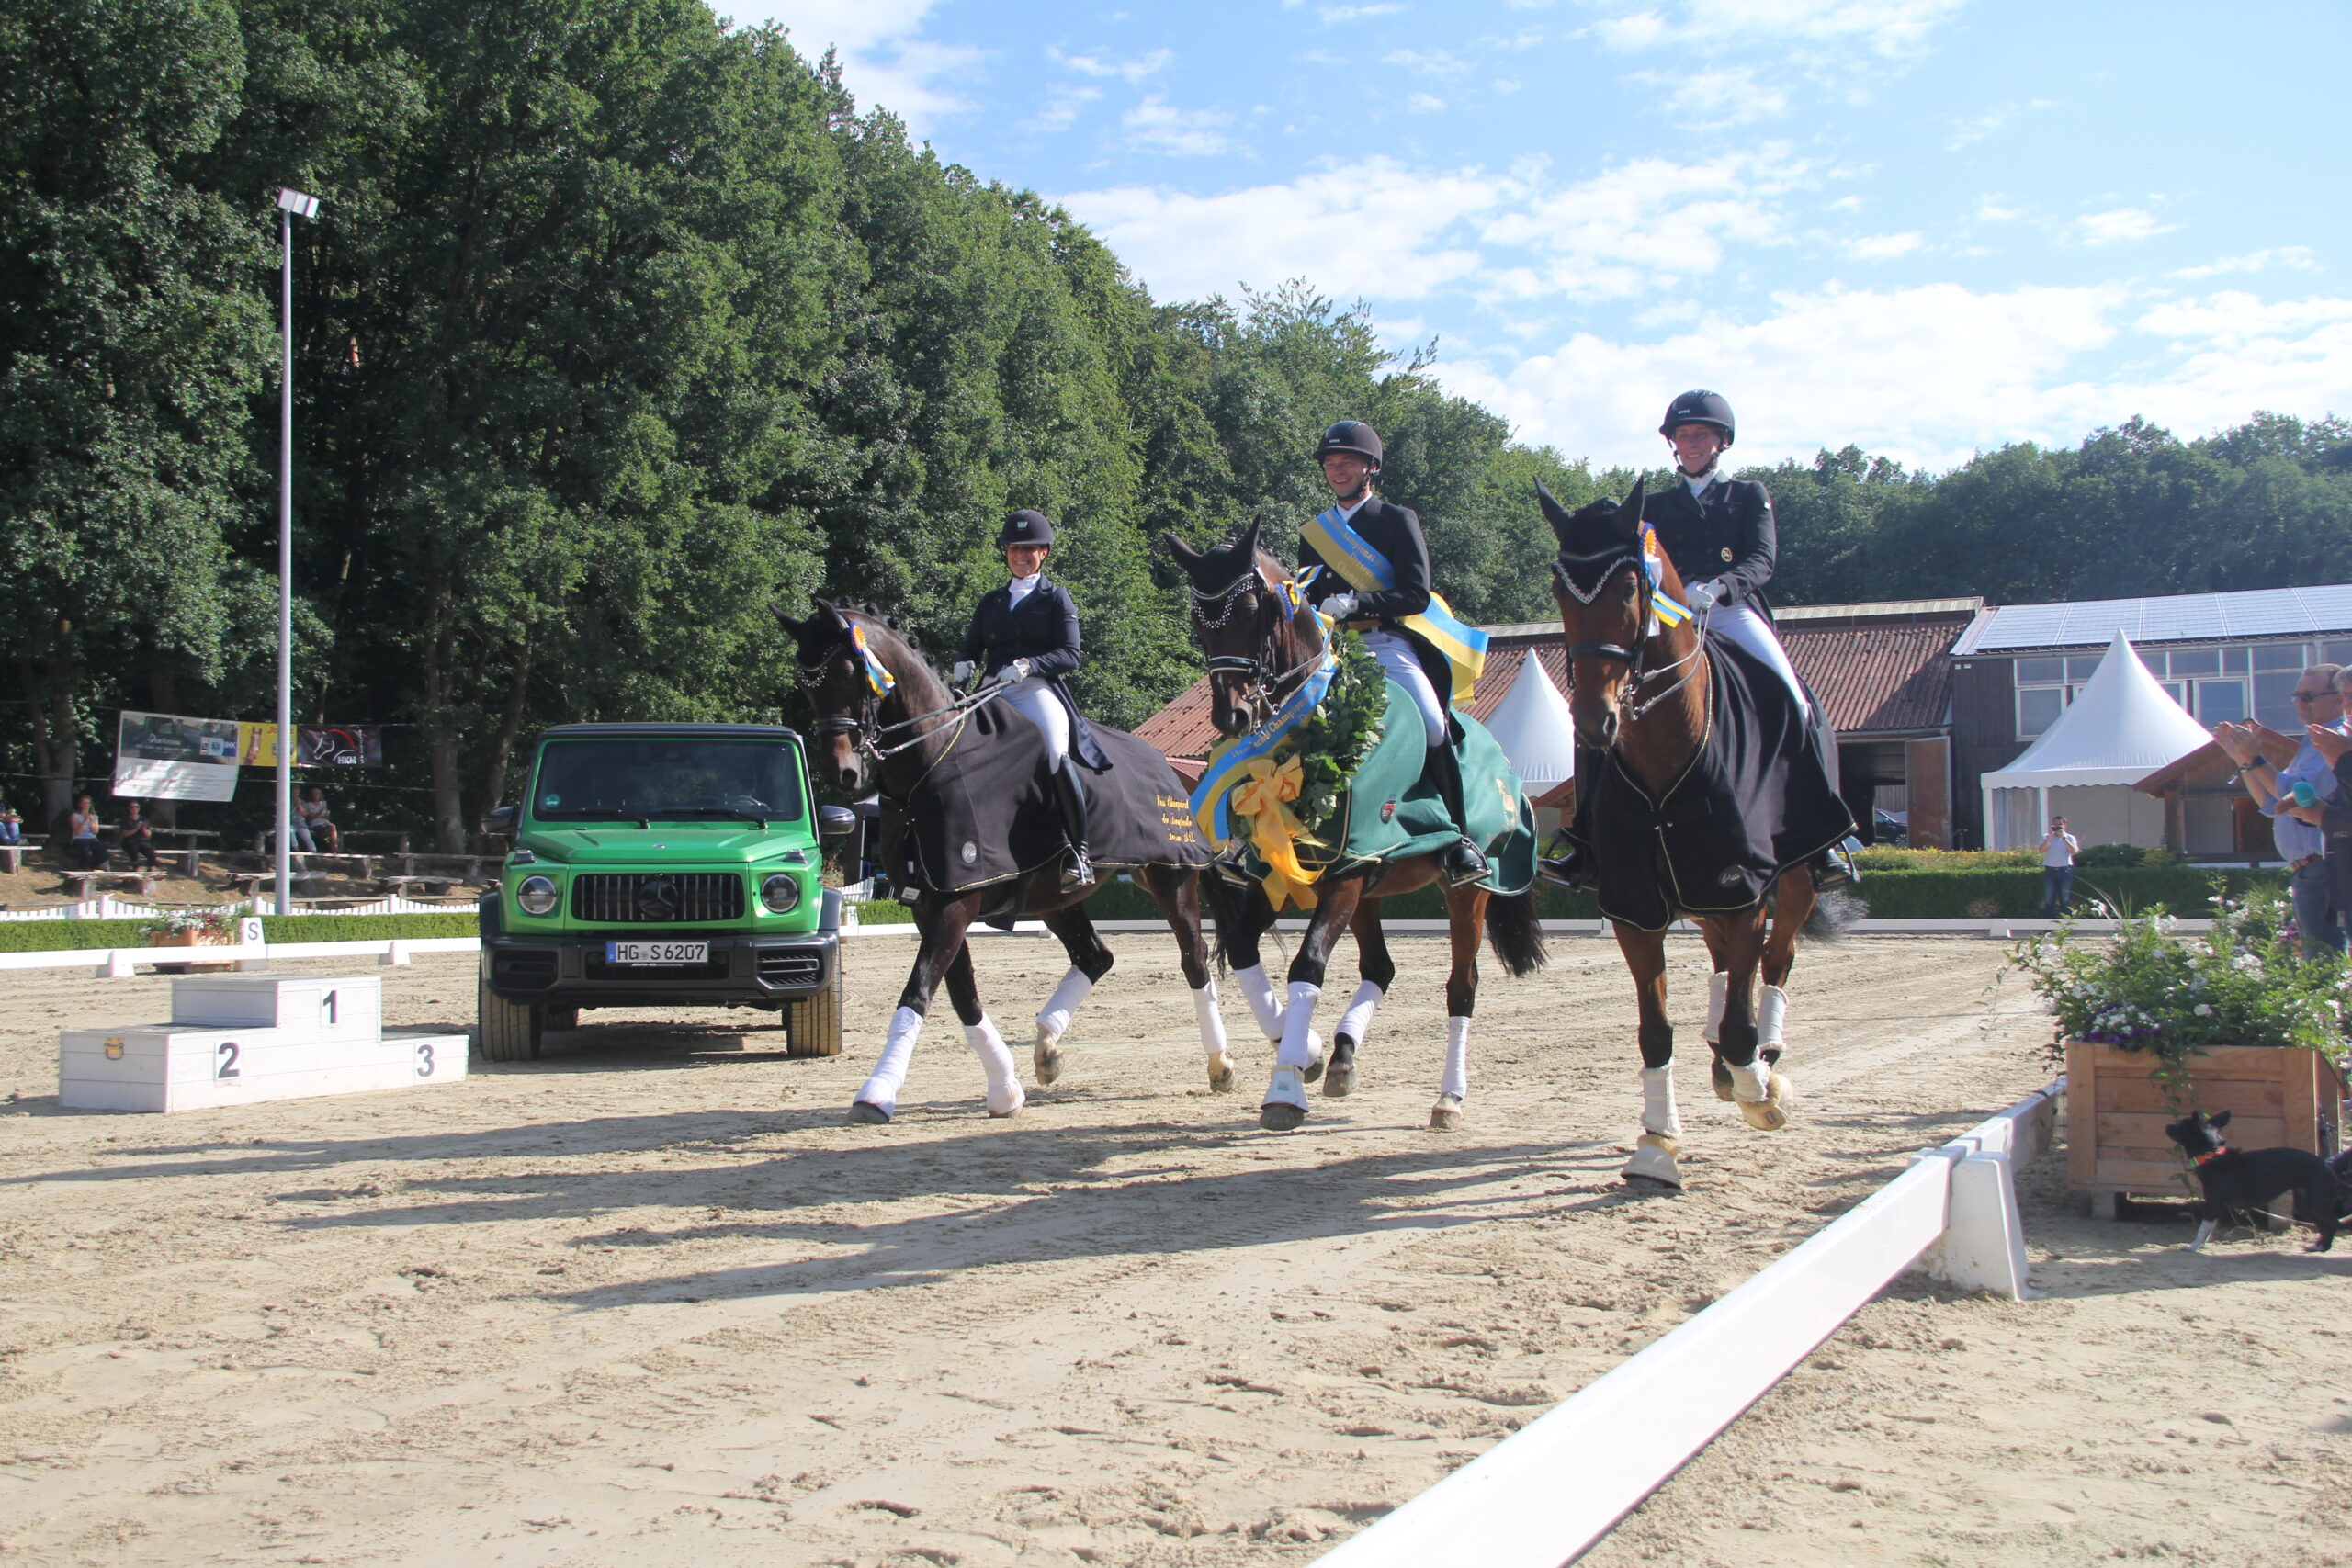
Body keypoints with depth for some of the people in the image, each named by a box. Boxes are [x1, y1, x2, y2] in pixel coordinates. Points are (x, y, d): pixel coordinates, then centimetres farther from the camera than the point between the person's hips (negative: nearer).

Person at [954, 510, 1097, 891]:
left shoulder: (1056, 598, 10)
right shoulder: (991, 601, 23)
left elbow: (1070, 656, -2)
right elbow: (972, 648, 19)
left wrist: (1027, 665, -19)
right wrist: (965, 666, -6)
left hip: (1039, 690, -5)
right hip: (993, 695, 5)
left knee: (1056, 753, -32)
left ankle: (1078, 852, -26)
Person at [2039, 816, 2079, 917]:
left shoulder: (2069, 838, 8)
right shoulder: (2046, 837, 10)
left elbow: (2074, 851, -10)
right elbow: (2042, 850, -7)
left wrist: (2064, 838, -16)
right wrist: (2049, 836, -15)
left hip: (2065, 870, 0)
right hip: (2050, 870, 0)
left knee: (2065, 901, 1)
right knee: (2049, 900, 0)